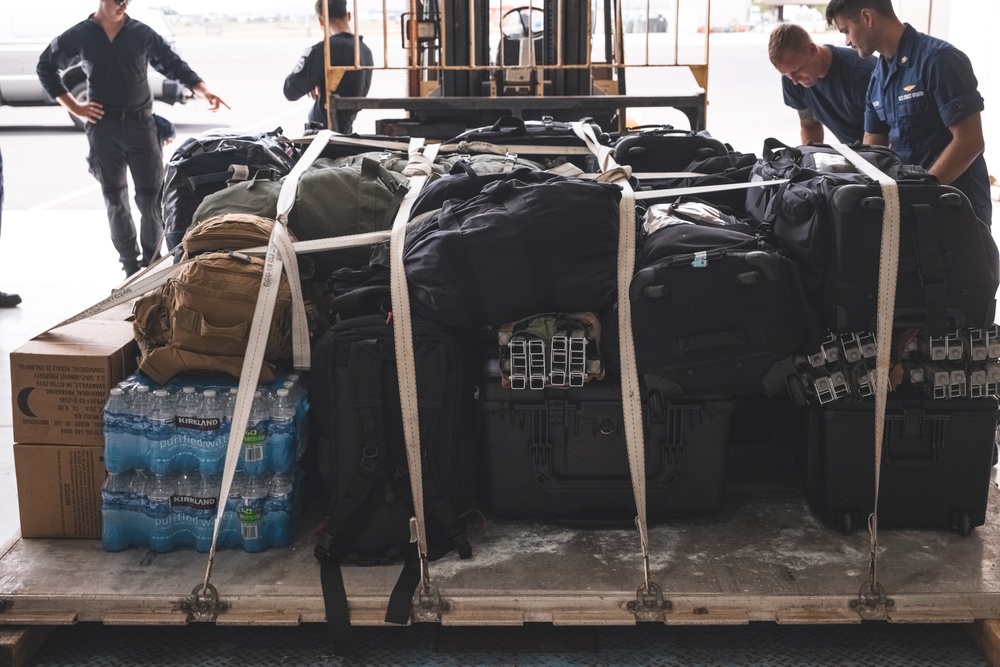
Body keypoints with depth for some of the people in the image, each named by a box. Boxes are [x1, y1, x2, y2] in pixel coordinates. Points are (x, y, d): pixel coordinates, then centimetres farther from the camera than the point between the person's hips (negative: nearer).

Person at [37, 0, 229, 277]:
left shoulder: (143, 34, 2)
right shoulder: (79, 35, 3)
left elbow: (173, 64, 8)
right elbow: (46, 66, 13)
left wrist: (203, 90, -8)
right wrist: (73, 106, 5)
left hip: (140, 122, 0)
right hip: (102, 125, 0)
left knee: (151, 195, -3)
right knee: (115, 198, 5)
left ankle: (152, 264, 7)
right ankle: (130, 267, 13)